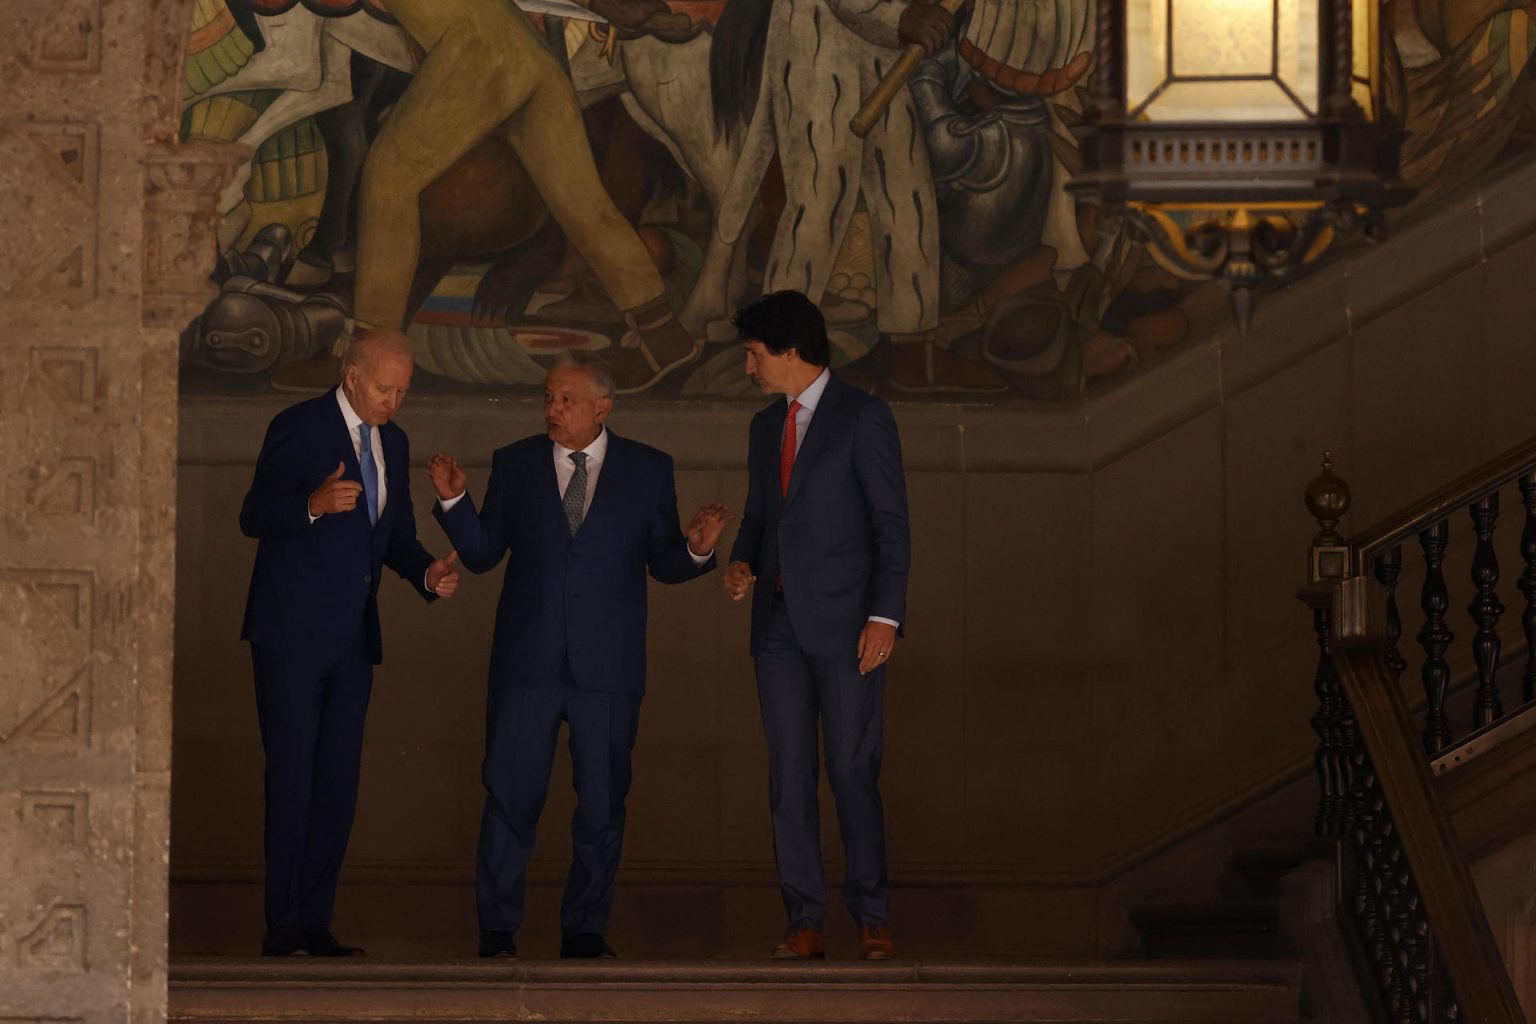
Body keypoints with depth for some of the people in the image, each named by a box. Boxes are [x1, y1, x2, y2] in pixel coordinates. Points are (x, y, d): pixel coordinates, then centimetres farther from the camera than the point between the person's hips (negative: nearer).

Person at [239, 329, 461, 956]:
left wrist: (427, 574, -1)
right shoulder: (299, 428, -7)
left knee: (339, 782, 4)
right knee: (291, 779, -7)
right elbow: (253, 517, -12)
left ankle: (314, 923, 8)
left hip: (352, 638, 7)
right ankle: (282, 926, -4)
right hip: (292, 633, -7)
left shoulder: (393, 444, 14)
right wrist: (313, 504, -31)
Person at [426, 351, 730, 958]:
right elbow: (483, 554, 8)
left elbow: (663, 565, 8)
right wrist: (455, 501, -6)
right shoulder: (514, 464, 8)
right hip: (528, 659, 0)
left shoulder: (648, 470, 6)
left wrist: (697, 549, -13)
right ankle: (497, 929, 7)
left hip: (608, 666, 0)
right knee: (511, 796, -1)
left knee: (602, 804, 4)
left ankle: (585, 930, 14)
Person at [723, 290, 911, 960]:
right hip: (779, 623, 6)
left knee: (853, 772, -5)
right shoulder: (765, 427, 17)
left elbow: (891, 522, -6)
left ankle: (871, 917, 1)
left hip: (844, 625, -6)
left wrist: (885, 616, -14)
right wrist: (742, 561, 1)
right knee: (789, 774, 2)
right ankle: (805, 921, 3)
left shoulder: (863, 417, -3)